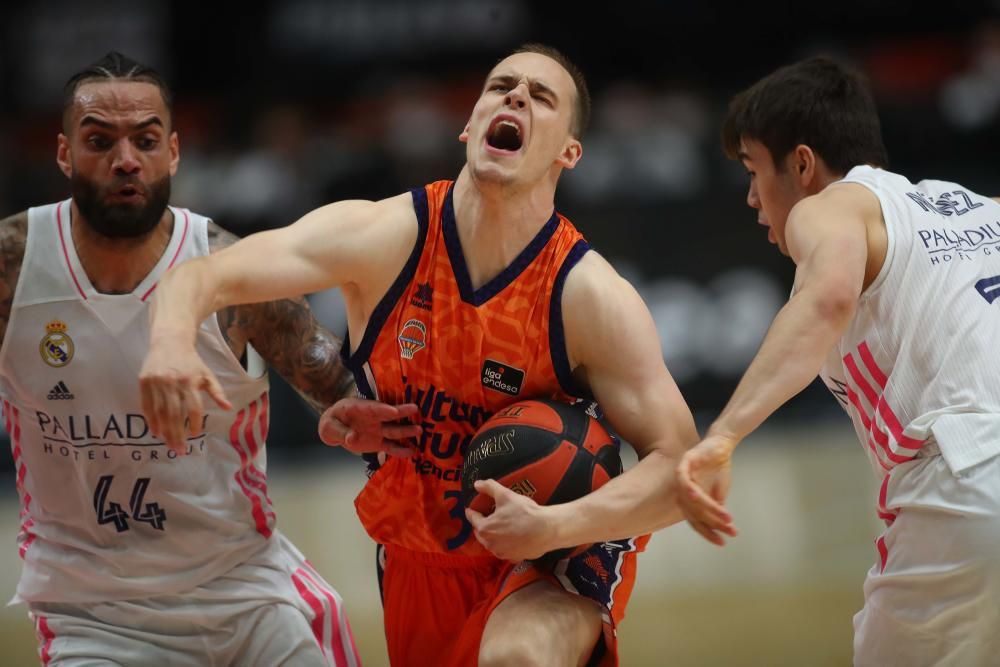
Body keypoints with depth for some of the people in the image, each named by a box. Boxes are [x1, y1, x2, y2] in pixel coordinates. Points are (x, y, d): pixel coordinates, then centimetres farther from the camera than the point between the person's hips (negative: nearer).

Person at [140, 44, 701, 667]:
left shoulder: (593, 296, -21)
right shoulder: (383, 238, -16)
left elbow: (679, 465, -21)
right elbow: (205, 276, -20)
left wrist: (554, 526, -38)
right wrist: (173, 340, -44)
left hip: (561, 552, -3)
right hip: (418, 556, 4)